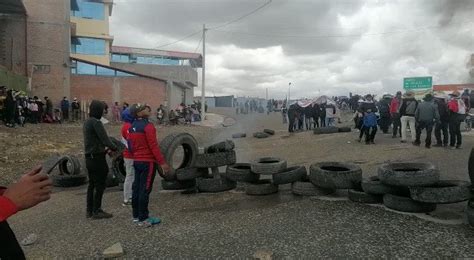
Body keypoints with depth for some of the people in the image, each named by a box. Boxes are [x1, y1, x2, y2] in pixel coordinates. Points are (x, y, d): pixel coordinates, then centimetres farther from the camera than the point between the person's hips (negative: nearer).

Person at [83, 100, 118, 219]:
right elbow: (105, 139, -21)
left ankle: (90, 210, 22)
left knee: (92, 184, 15)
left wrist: (105, 149, 12)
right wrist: (114, 148, -5)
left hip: (89, 157, 10)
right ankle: (97, 211, 4)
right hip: (97, 157, -10)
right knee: (100, 185, -1)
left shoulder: (87, 122, 13)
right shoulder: (96, 122, -17)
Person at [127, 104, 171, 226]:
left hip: (137, 161, 9)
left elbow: (130, 145, 16)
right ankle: (143, 219, 1)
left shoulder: (132, 127, 11)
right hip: (148, 162, -9)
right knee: (145, 190, -4)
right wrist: (162, 162, -17)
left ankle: (136, 215, 22)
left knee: (136, 188, 12)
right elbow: (153, 146, -20)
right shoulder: (148, 126, -16)